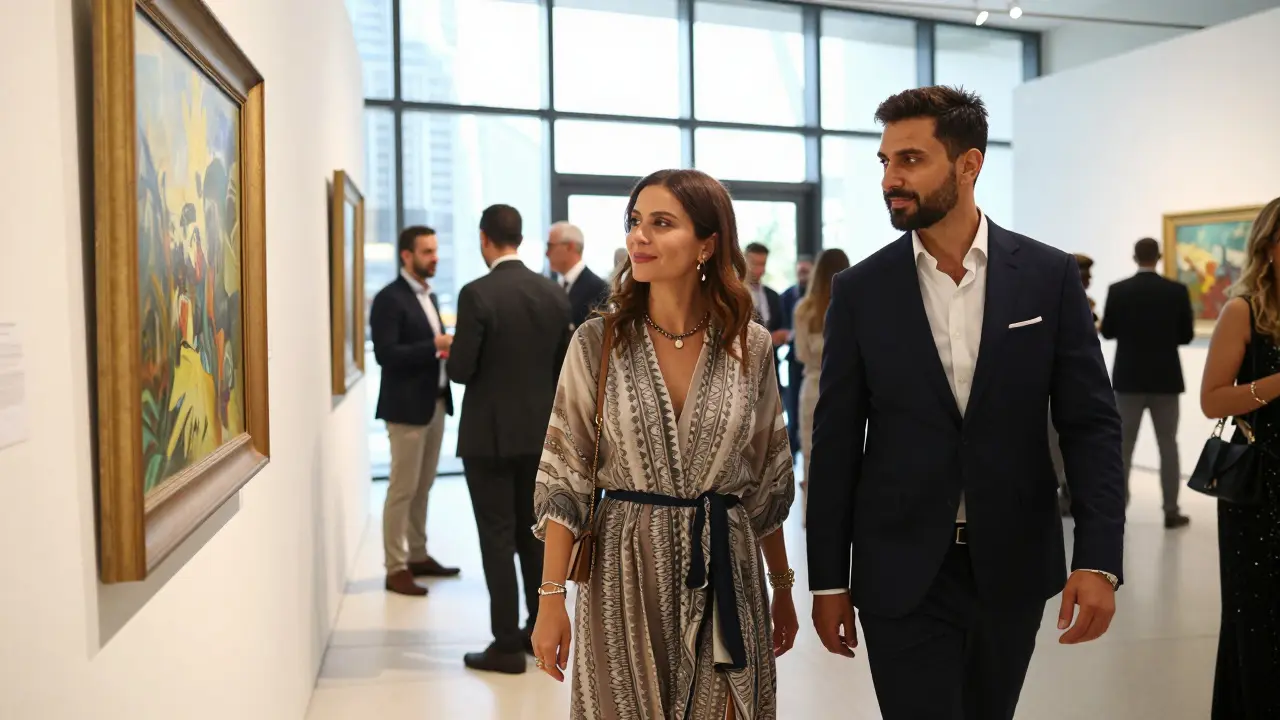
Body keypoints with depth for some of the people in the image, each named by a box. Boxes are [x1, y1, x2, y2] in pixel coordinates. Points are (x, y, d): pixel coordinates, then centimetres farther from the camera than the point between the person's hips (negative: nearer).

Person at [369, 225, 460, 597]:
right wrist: (434, 346, -23)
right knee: (402, 489, -2)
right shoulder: (389, 299, -11)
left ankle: (418, 555, 22)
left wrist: (448, 347, 0)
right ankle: (396, 568, 5)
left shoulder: (429, 296, 16)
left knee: (423, 487, 13)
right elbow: (386, 354, -19)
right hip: (407, 406, -8)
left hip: (436, 402, 8)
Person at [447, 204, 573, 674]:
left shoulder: (477, 294, -16)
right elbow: (562, 364, 7)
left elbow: (461, 370, -15)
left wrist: (451, 355, 7)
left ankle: (507, 645, 6)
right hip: (539, 430, 6)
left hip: (490, 433, -6)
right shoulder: (554, 293, 2)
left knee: (498, 537, 1)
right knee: (533, 532, 16)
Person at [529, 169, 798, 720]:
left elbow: (766, 481, 7)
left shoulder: (750, 346, -1)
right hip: (625, 575, -1)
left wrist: (782, 589, 11)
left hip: (726, 576, 1)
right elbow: (564, 478, -5)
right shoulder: (598, 342, -5)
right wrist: (551, 598, -9)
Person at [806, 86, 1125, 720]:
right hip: (901, 572, -1)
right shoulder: (860, 290, -3)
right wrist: (828, 579, 0)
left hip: (1013, 566, 2)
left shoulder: (1048, 276, -2)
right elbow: (835, 442, -1)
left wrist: (1099, 559, -12)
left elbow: (1091, 423, -1)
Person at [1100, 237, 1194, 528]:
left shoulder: (1117, 290, -6)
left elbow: (1107, 332, 0)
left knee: (1123, 445, 7)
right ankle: (1171, 511, 9)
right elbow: (1187, 335, -1)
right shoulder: (1177, 290, -5)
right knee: (1168, 444, 7)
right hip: (1165, 379, 0)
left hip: (1128, 378, 0)